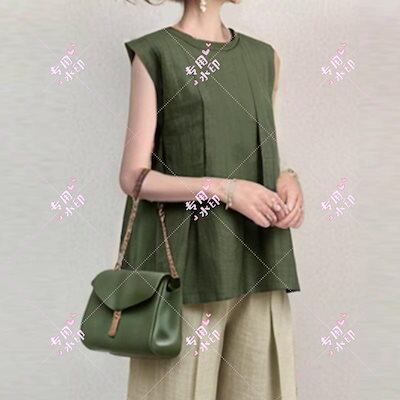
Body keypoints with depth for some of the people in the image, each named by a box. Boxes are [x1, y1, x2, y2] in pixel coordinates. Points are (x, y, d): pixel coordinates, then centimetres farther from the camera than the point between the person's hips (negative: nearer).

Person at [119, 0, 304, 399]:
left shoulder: (263, 57, 14)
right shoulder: (155, 54, -2)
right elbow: (134, 177, -7)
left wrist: (287, 179, -1)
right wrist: (225, 190, -18)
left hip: (258, 262, 5)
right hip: (188, 261, -5)